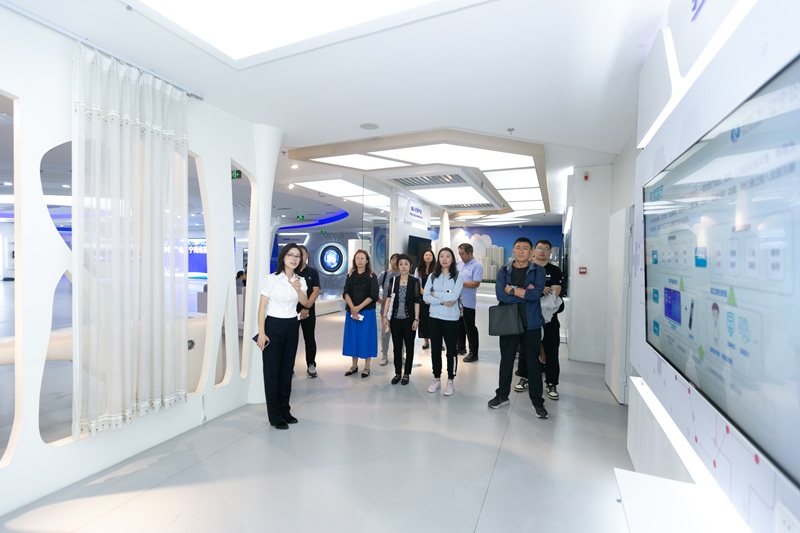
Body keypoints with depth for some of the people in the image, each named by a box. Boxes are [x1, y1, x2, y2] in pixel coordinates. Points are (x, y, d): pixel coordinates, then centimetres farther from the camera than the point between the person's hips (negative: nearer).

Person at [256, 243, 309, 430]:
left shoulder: (300, 280, 6)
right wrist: (261, 332, -13)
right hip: (273, 325, -4)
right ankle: (275, 416, 13)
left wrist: (298, 290, -28)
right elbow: (262, 306, -8)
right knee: (272, 371, 1)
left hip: (292, 326, 5)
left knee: (287, 369, 12)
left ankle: (285, 410, 25)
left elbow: (305, 302, -8)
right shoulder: (271, 279, -8)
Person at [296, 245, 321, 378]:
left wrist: (306, 308, -15)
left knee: (309, 339, 6)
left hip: (308, 311, 0)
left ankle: (311, 365, 17)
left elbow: (316, 291, -4)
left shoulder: (313, 272, 3)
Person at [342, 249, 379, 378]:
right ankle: (354, 366, 22)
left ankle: (367, 367, 13)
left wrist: (359, 307, -17)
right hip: (351, 311, 3)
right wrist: (352, 308, -19)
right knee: (353, 337, 9)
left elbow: (373, 295, -11)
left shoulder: (371, 276, -3)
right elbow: (346, 293, -3)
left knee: (366, 337, 1)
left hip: (367, 312, -3)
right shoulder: (350, 275, 6)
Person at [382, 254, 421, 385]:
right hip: (395, 319, 2)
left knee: (409, 347, 8)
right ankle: (397, 373, 24)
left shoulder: (415, 281, -3)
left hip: (409, 319, -2)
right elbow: (389, 298, 1)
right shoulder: (393, 280, 4)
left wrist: (416, 319, -9)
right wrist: (385, 316, -4)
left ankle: (406, 374, 21)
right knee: (397, 347, 10)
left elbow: (416, 301, -4)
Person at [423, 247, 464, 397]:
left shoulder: (458, 276, -4)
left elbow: (454, 296, -17)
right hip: (434, 317, 3)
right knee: (435, 349, 10)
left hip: (451, 318, -3)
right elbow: (425, 297, -4)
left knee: (451, 350, 6)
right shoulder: (432, 276, 5)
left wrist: (435, 294, -9)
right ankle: (437, 379, 24)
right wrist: (442, 301, -16)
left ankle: (450, 381, 19)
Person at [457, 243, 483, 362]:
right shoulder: (461, 263, 10)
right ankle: (461, 348, 31)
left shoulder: (477, 266, -13)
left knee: (470, 328, 0)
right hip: (457, 300, 8)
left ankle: (473, 353, 10)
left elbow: (476, 283, -21)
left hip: (468, 302, -8)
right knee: (459, 326, 17)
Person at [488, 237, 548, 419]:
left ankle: (537, 401, 23)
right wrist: (525, 293, -15)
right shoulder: (503, 271, 2)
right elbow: (500, 296, -13)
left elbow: (536, 293, -19)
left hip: (531, 323, -1)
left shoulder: (538, 271, -1)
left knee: (533, 362, 8)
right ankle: (502, 395, 29)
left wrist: (512, 290, -13)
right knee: (506, 359, 13)